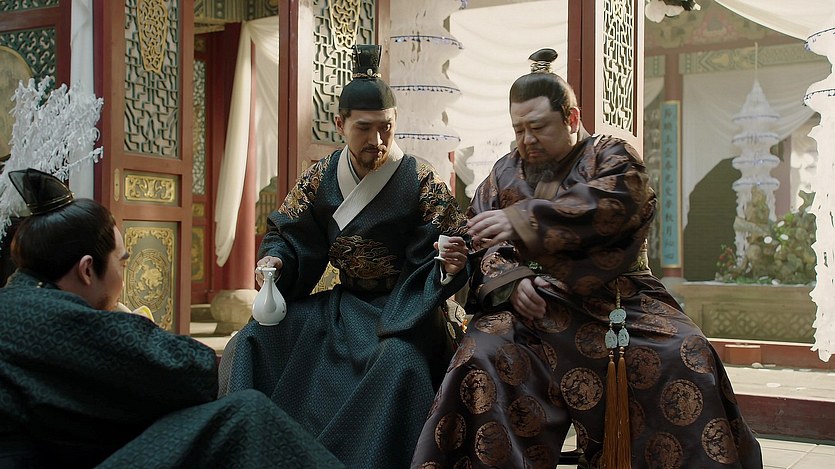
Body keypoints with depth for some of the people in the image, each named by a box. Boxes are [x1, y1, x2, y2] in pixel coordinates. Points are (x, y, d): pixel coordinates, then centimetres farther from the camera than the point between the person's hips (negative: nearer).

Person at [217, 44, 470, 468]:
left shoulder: (418, 182, -11)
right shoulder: (322, 177, 0)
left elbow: (452, 250, -9)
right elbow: (287, 236, 6)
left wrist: (450, 264, -33)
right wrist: (274, 261, -17)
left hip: (404, 306, -4)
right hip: (342, 305, 4)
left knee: (399, 362, -36)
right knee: (255, 341, -11)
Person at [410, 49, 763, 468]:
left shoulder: (611, 156, 9)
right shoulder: (504, 174, 18)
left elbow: (611, 205, -15)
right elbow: (481, 246, 6)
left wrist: (521, 220, -25)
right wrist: (510, 280, -17)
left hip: (615, 298, -1)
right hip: (532, 305, 1)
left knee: (685, 357, -25)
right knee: (484, 355, -28)